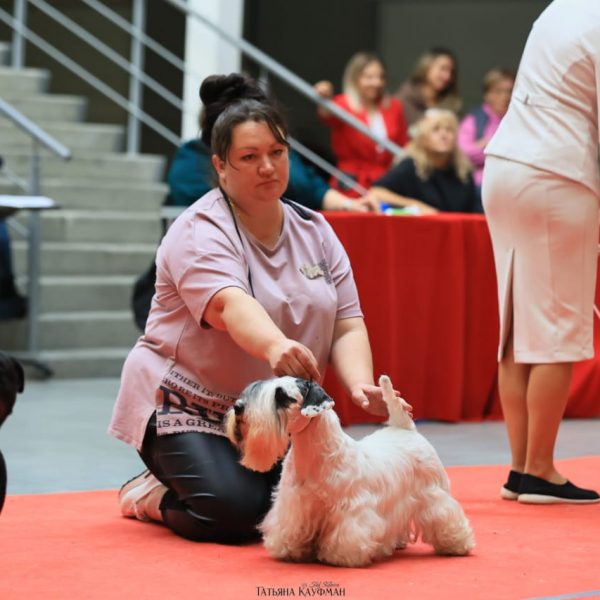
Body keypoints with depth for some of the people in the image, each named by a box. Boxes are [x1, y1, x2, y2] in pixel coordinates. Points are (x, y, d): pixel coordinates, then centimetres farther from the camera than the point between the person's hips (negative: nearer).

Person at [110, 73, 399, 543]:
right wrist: (276, 347, -57)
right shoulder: (200, 234, -16)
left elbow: (347, 326, -2)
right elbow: (230, 305, -36)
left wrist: (361, 385, -24)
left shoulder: (314, 231, 4)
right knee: (234, 511, -29)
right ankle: (153, 494, 5)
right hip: (189, 406, -7)